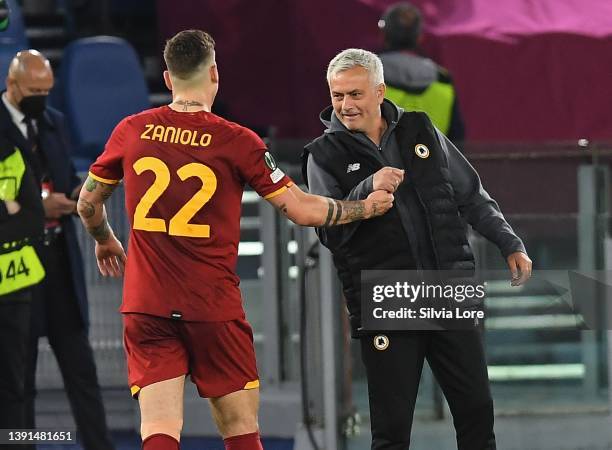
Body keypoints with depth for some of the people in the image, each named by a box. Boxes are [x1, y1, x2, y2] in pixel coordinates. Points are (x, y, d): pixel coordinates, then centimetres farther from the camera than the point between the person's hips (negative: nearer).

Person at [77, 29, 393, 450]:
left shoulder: (131, 131, 2)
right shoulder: (237, 141, -7)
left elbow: (88, 203, 14)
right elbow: (303, 210, -4)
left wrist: (105, 242, 36)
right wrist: (365, 207, 13)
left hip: (146, 305, 2)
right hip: (214, 309, -2)